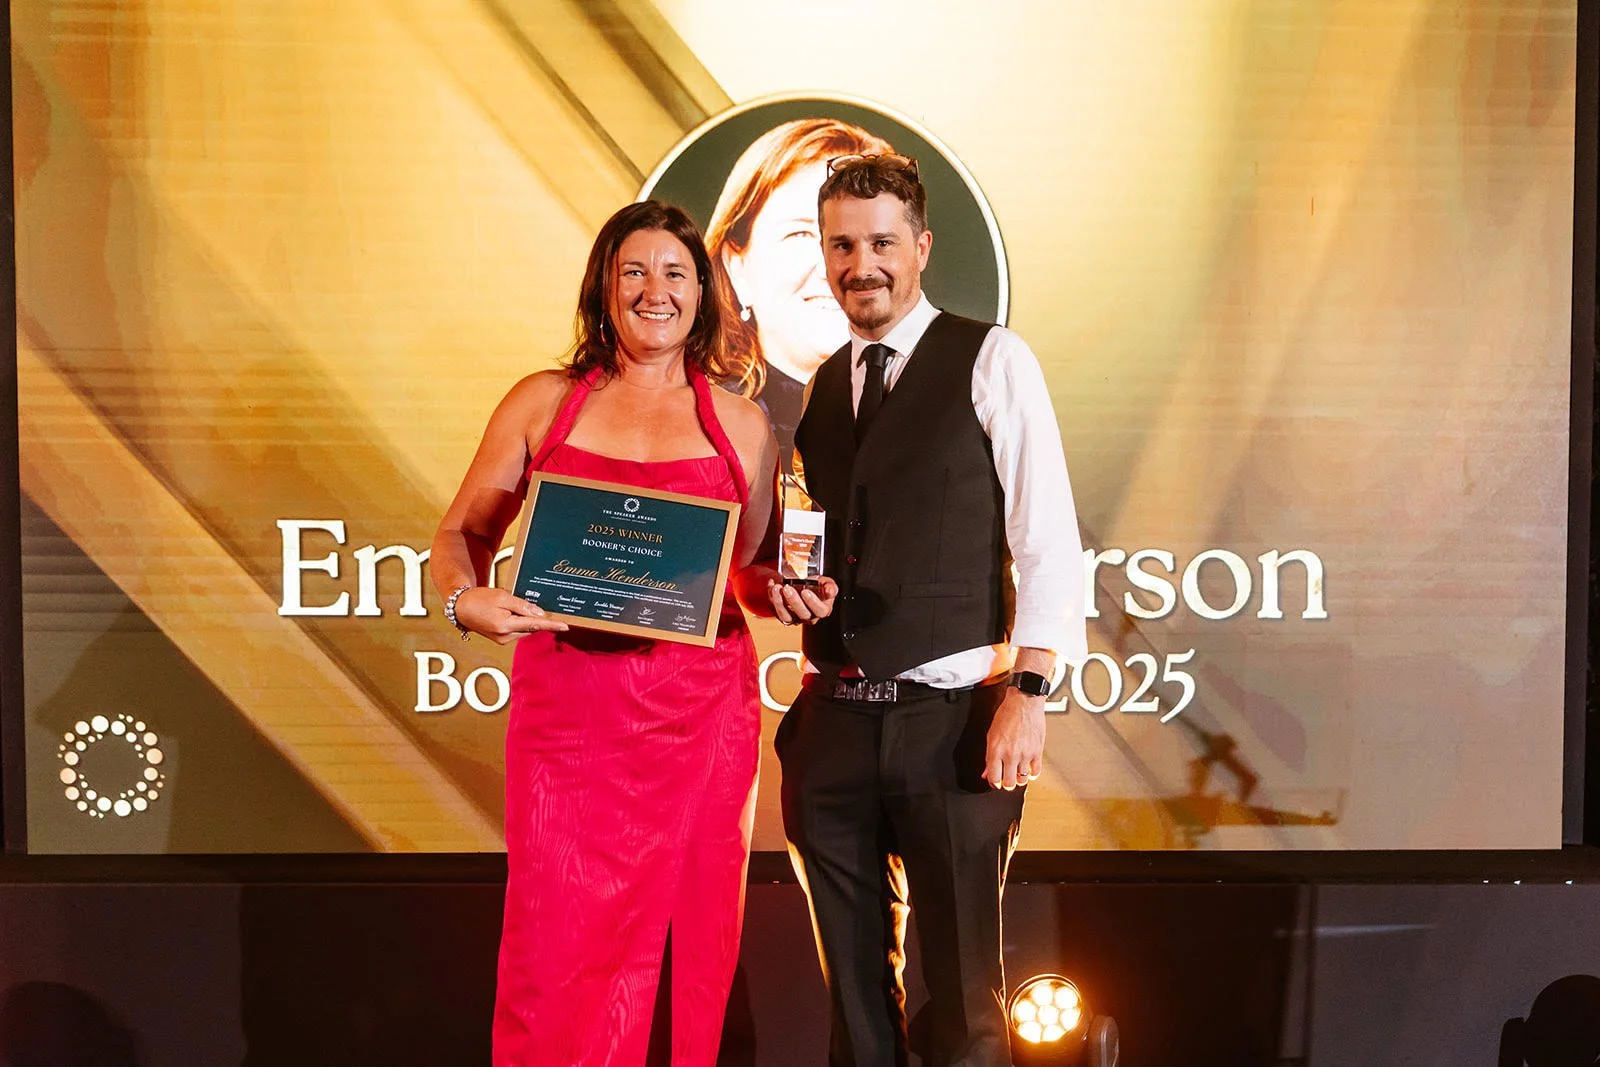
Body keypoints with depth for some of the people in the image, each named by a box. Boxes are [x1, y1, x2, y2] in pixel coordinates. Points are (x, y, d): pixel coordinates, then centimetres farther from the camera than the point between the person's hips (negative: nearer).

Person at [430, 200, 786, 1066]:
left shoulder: (740, 425, 10)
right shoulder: (542, 403, 8)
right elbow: (462, 533, 8)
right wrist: (466, 597, -12)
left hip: (700, 711, 1)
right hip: (566, 709, -1)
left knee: (688, 943, 4)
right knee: (555, 944, -4)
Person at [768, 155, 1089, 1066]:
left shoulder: (992, 362, -1)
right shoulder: (817, 391, 15)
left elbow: (1049, 539, -7)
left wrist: (1027, 694, -15)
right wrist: (787, 585, 1)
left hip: (952, 719, -5)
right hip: (833, 721, 5)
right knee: (855, 992, 12)